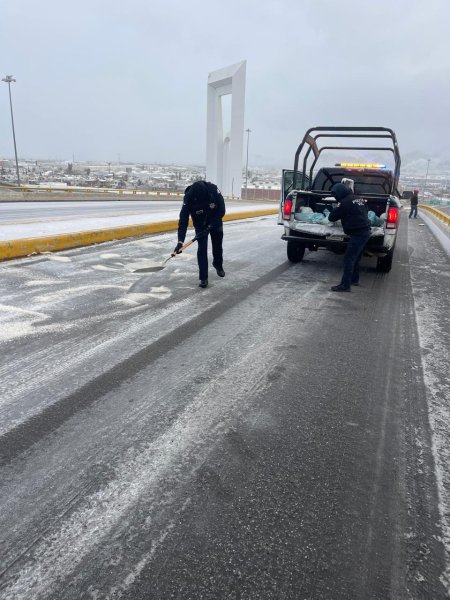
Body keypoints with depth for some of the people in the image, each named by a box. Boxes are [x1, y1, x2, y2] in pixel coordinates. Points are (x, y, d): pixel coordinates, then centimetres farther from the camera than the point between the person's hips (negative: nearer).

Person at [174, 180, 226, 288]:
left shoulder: (213, 190, -32)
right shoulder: (189, 198, -33)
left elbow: (221, 210, -22)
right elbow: (183, 220, -33)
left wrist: (210, 226, -27)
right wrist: (180, 241, -40)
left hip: (215, 222, 1)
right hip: (200, 225, -1)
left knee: (217, 245, 16)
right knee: (202, 249, -10)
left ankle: (218, 264, 45)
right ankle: (203, 278, -2)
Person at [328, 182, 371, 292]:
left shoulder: (345, 202, -11)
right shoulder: (360, 199, 15)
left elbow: (332, 217, -8)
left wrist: (330, 216, 15)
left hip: (357, 233, -9)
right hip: (366, 231, 9)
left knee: (349, 259, -8)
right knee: (355, 258, 20)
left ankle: (345, 285, -10)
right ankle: (354, 279, 31)